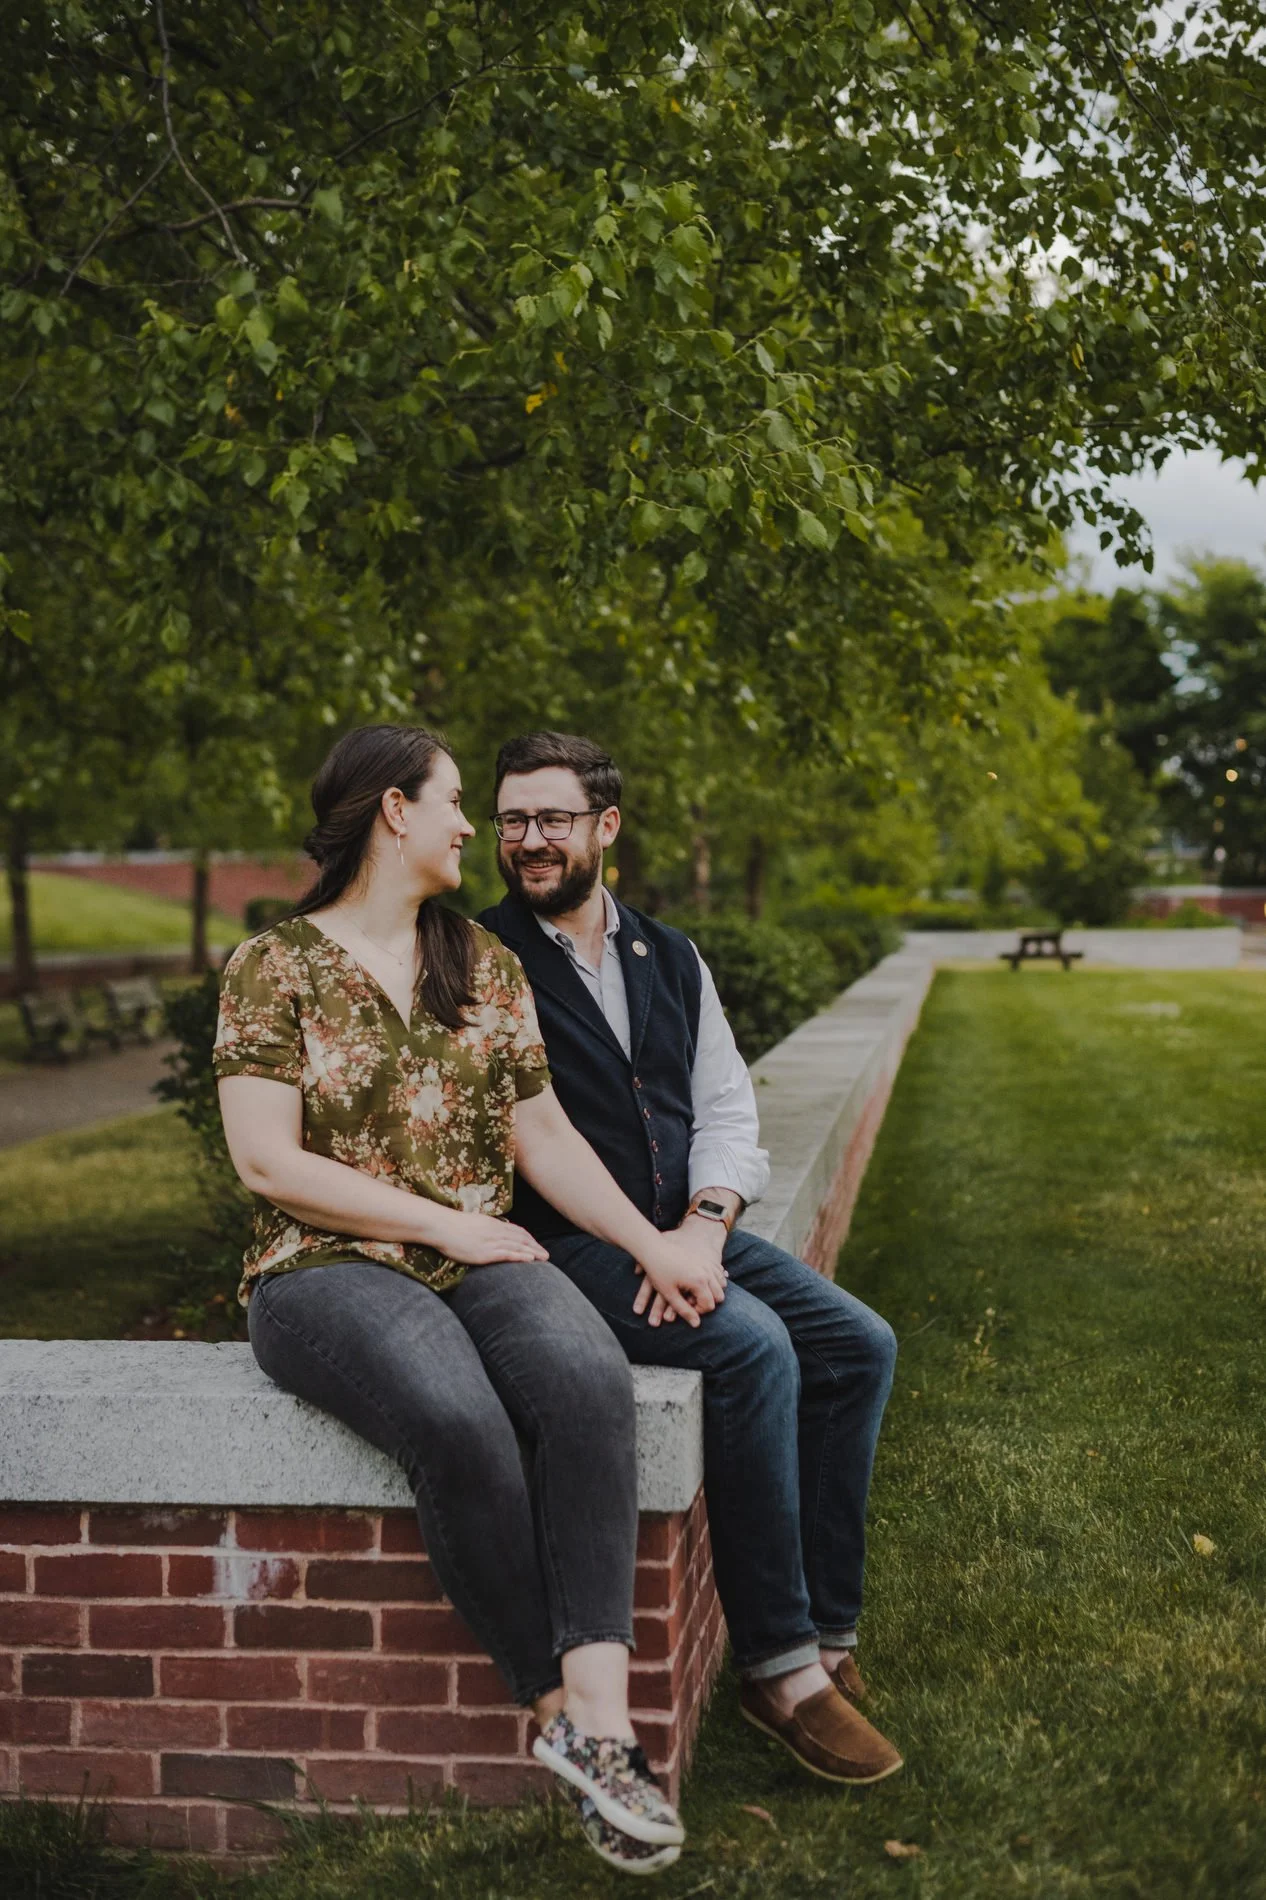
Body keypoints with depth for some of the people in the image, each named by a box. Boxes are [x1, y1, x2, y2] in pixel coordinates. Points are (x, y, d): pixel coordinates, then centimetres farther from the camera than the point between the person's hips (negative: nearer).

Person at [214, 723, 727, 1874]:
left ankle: (599, 1717, -33)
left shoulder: (486, 965, 16)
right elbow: (269, 1163, -7)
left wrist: (653, 1243, 2)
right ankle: (561, 1711, -19)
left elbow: (543, 1137, 15)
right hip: (328, 1266, -4)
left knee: (589, 1379, -30)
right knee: (458, 1418, -35)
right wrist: (445, 1222, -10)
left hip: (483, 1256, 4)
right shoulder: (274, 968, 1)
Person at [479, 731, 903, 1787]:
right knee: (754, 1347, -28)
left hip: (685, 1230, 7)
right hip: (567, 1249, -7)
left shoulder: (672, 960, 16)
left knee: (858, 1343, -10)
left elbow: (727, 1107, 13)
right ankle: (777, 1664, -20)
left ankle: (827, 1635, -3)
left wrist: (707, 1220, -8)